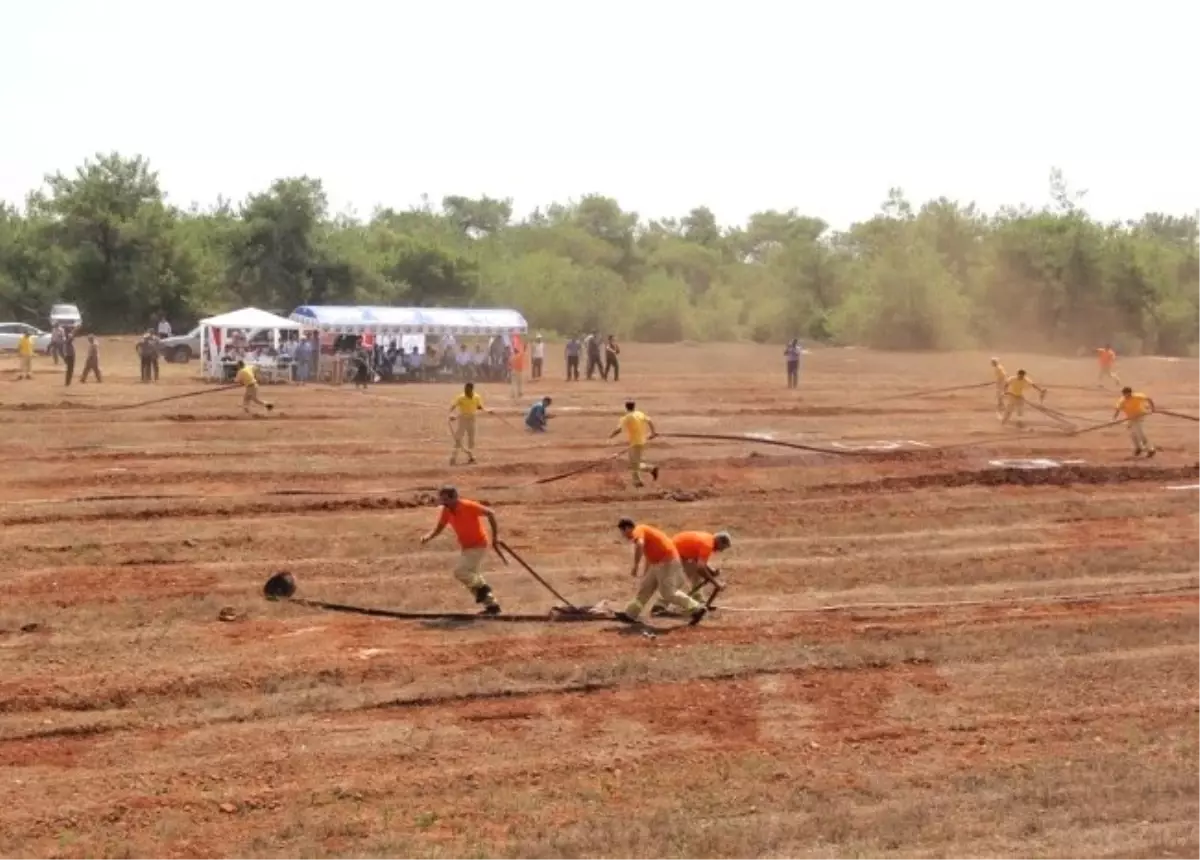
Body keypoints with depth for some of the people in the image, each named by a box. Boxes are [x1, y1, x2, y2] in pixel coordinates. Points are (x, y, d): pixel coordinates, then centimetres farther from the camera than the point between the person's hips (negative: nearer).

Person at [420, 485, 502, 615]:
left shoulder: (469, 506, -24)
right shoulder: (446, 511, -3)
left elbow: (490, 513, -18)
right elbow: (439, 528, 0)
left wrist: (495, 536, -18)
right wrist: (428, 537, -21)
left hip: (478, 545, -9)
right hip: (466, 548, 9)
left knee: (460, 572, -19)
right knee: (471, 576, 13)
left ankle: (482, 587, 5)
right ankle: (492, 605, 22)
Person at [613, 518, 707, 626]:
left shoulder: (638, 531, -12)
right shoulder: (644, 532, 19)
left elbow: (639, 545, -35)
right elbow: (649, 556, 30)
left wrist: (635, 566, -29)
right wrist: (645, 575, 38)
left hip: (666, 563, -10)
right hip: (659, 563, 10)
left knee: (668, 593, -8)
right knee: (645, 588, 15)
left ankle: (697, 609, -3)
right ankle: (630, 614, 23)